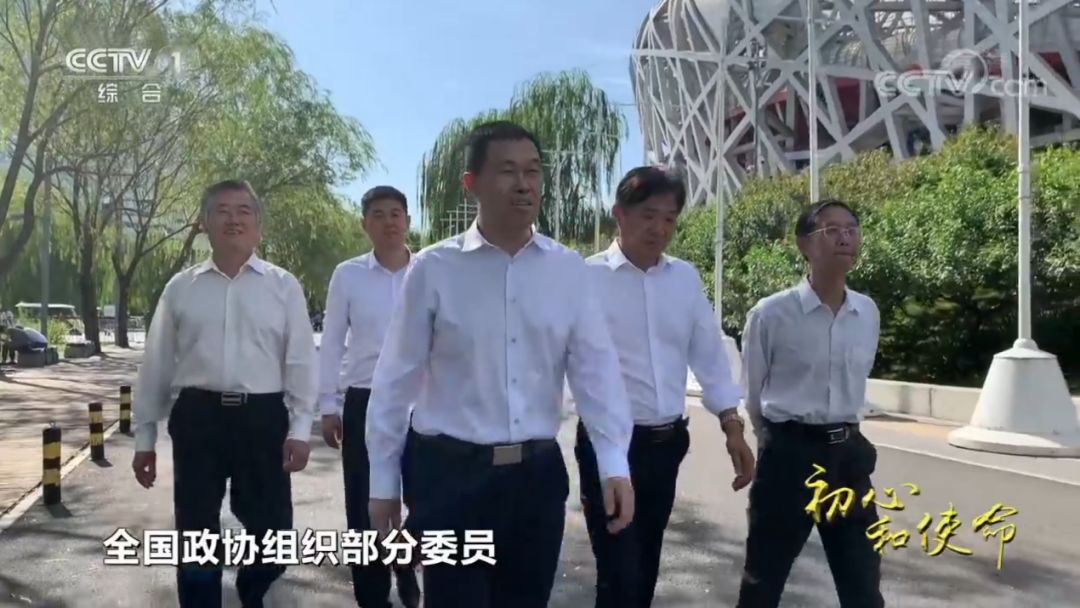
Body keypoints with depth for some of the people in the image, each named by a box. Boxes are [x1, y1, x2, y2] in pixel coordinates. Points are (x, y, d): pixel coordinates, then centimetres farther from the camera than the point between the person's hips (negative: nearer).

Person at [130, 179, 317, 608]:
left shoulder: (284, 286, 2)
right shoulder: (180, 288, 6)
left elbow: (301, 361, 0)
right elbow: (156, 365, 9)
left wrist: (300, 429, -6)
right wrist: (144, 437, 9)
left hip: (263, 417, 0)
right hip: (197, 417, 1)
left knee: (272, 530, 9)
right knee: (195, 533, 9)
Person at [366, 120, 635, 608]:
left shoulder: (569, 270, 1)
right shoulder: (433, 269, -6)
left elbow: (596, 367, -3)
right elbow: (396, 380, -1)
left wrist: (614, 464, -13)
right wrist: (383, 481, 2)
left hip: (538, 473, 3)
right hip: (450, 474, -3)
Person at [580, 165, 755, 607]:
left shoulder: (686, 278, 6)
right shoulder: (587, 278, -10)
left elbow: (709, 352, 10)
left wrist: (732, 425, 5)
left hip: (668, 442, 6)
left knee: (645, 570, 20)